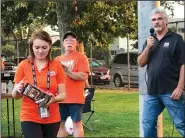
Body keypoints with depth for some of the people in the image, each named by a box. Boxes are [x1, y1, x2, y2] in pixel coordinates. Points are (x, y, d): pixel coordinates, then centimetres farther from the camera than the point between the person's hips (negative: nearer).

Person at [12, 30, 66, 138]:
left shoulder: (57, 66, -1)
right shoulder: (23, 65, -3)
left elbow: (63, 94, -1)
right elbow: (15, 96, 2)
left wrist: (53, 99, -22)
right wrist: (18, 89, -21)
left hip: (52, 118, 2)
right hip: (30, 118, -2)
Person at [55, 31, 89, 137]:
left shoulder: (81, 57, -3)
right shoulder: (58, 59, 13)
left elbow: (84, 76, -14)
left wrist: (67, 72, -18)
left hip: (75, 98, -5)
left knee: (77, 123, -1)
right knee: (60, 124, 11)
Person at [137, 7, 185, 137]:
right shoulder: (150, 40, 15)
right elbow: (141, 63, 10)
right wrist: (148, 47, -6)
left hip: (171, 91, -5)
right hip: (152, 92, 6)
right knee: (148, 124, 8)